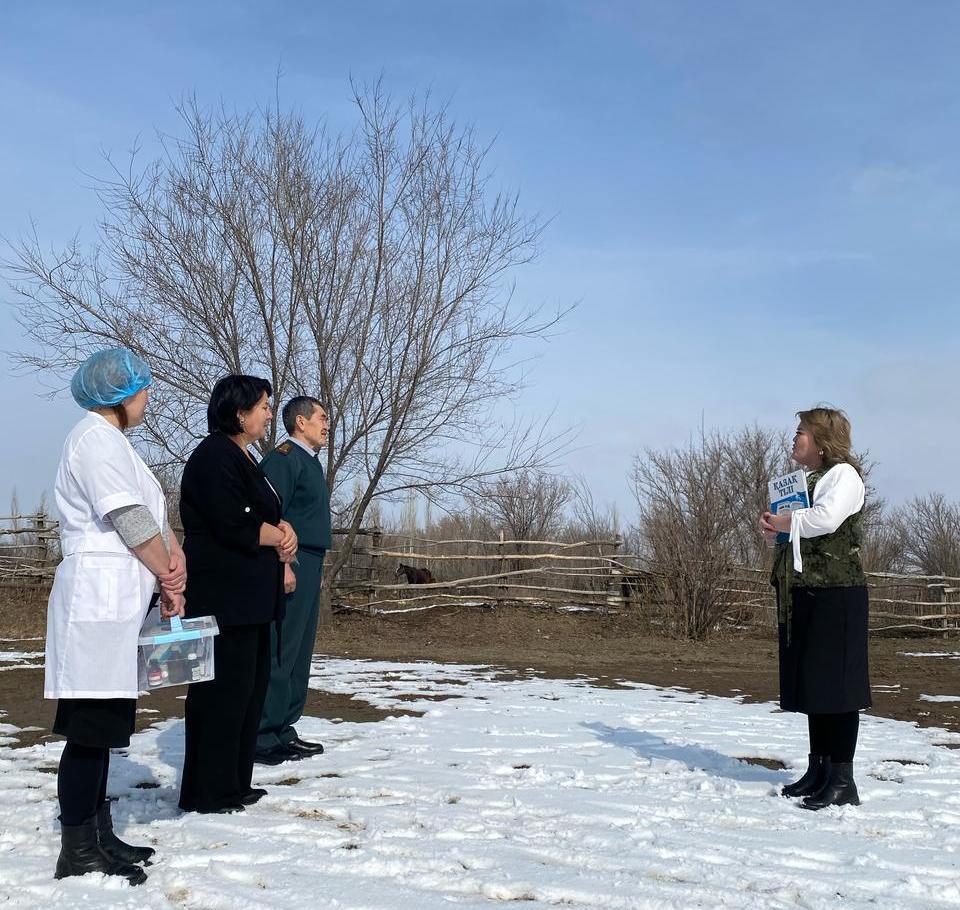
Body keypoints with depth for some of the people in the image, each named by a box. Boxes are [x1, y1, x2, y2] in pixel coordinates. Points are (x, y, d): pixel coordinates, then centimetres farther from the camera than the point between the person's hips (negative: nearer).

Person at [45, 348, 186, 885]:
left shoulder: (112, 440, 20)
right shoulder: (96, 438, -11)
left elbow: (155, 511, 15)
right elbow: (131, 519, -15)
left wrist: (174, 555, -2)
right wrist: (171, 582, -5)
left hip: (117, 601, 10)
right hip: (100, 598, -10)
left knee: (102, 728, 13)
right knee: (93, 729, -6)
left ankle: (98, 838, 20)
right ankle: (78, 854, 1)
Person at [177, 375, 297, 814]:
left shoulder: (243, 458, 19)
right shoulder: (214, 457, -13)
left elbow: (266, 513, 20)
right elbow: (233, 527, -21)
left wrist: (284, 530, -3)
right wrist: (276, 536, -5)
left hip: (249, 596, 10)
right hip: (223, 597, -10)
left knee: (251, 688, 13)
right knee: (224, 691, -6)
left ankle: (235, 784, 22)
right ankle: (209, 792, 3)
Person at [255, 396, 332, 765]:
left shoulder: (309, 461, 21)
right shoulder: (284, 458, -9)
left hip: (309, 567, 10)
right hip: (289, 565, -10)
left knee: (299, 653, 11)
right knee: (279, 652, -9)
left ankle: (282, 731, 17)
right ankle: (263, 737, -5)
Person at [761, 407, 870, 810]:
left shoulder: (843, 474, -7)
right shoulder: (806, 479, 20)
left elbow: (827, 518, -25)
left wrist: (788, 522, -9)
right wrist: (774, 529, 4)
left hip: (835, 594, -9)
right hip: (800, 594, 9)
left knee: (836, 685, -6)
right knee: (812, 685, 13)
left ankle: (842, 780, -1)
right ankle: (818, 770, 21)